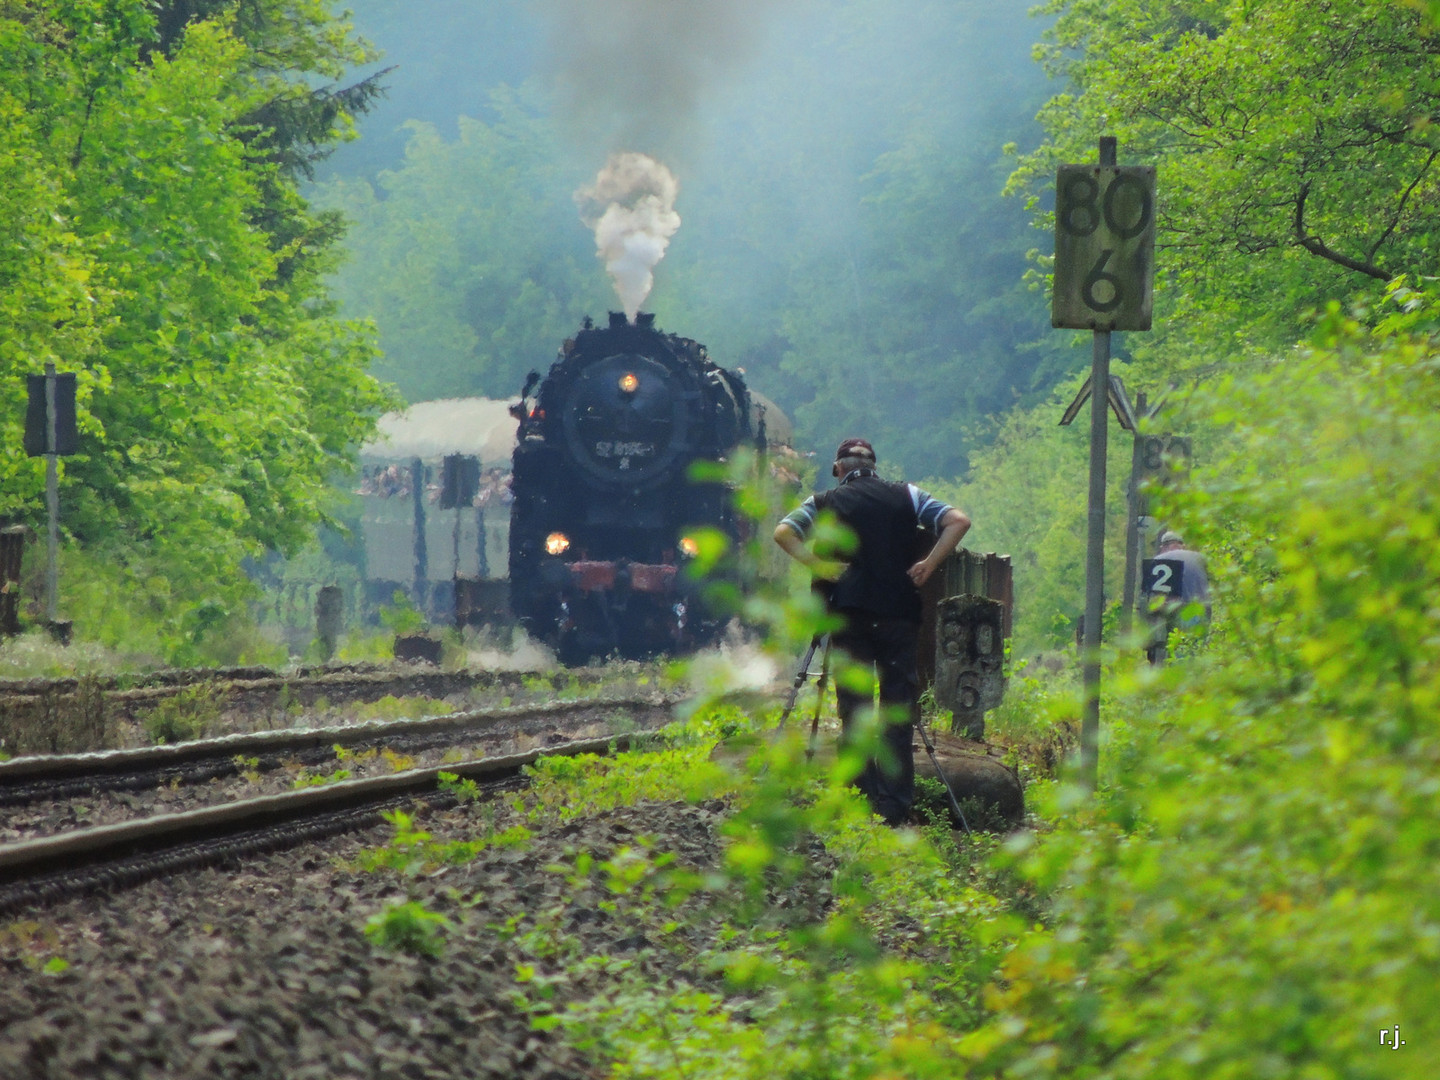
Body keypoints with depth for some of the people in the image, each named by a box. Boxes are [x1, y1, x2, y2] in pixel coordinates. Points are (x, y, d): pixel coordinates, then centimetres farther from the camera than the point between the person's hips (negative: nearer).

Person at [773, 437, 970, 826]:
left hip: (850, 613, -1)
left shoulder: (826, 502, 7)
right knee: (899, 710, 4)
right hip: (900, 614, 1)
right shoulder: (906, 496, 10)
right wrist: (929, 566, -1)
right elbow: (958, 521, 1)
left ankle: (861, 800, -1)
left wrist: (820, 566, -5)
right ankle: (895, 806, -1)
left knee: (854, 709, 4)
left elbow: (783, 532, -7)